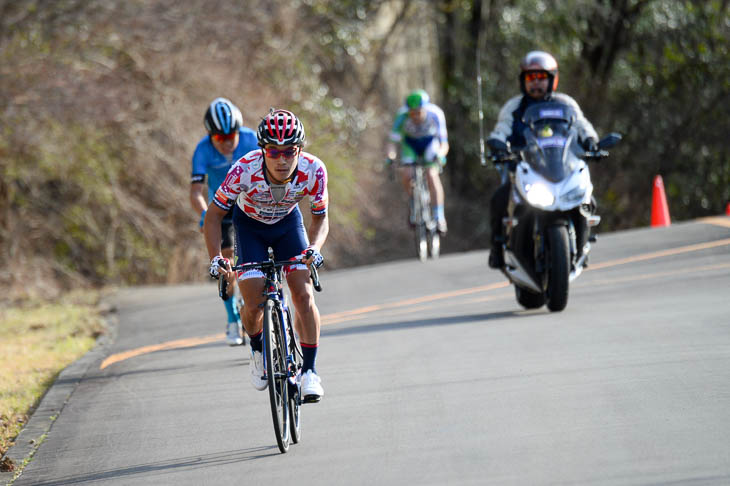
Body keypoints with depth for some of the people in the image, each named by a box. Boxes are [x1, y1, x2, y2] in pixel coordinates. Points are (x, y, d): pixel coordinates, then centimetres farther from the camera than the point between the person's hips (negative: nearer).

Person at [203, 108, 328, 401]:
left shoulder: (313, 171, -31)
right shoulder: (245, 170, -36)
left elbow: (320, 218, -14)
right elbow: (214, 214, -21)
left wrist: (313, 248, -33)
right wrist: (216, 258, -32)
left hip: (288, 222, 1)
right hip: (250, 225, -1)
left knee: (303, 295, -15)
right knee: (254, 304, -11)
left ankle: (309, 371, -5)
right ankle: (258, 350, 20)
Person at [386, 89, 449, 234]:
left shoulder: (436, 115, -33)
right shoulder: (402, 116, -30)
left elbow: (444, 143, -32)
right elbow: (393, 142, -27)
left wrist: (440, 154, -54)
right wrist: (390, 157, -47)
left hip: (431, 142, -2)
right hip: (410, 143, 2)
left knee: (432, 174, -25)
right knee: (406, 174, -22)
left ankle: (439, 217, -20)